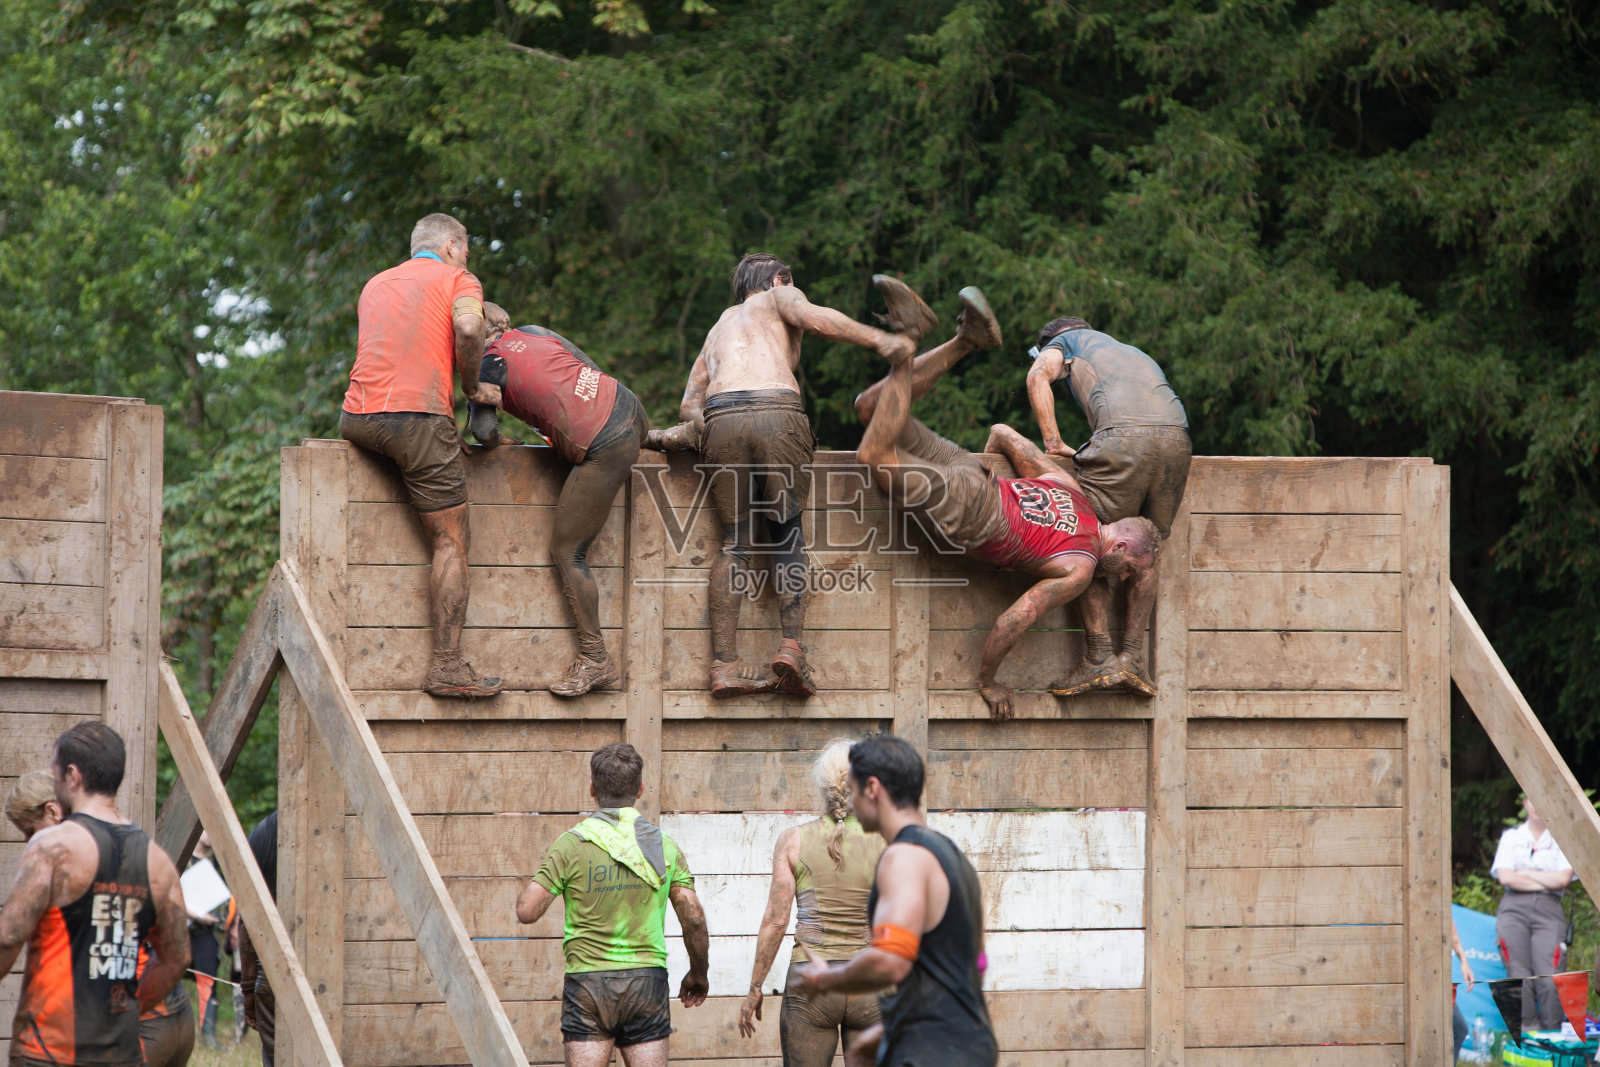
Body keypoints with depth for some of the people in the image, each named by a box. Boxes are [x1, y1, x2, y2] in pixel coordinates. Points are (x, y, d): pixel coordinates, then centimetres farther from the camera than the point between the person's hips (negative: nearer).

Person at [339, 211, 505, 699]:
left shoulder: (375, 285, 27)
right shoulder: (458, 280, 8)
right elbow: (467, 328, -13)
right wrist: (473, 387, 0)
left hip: (357, 418, 6)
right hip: (418, 416, -6)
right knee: (452, 544, -2)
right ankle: (447, 666, -11)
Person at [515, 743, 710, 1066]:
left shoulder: (571, 845, -5)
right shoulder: (664, 846, 2)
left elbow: (526, 911, -9)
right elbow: (694, 919, 0)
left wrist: (540, 879, 13)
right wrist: (699, 973, 16)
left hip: (588, 982, -2)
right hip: (647, 980, 2)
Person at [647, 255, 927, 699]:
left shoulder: (719, 328, 38)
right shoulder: (778, 298, 24)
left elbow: (692, 401, 24)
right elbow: (813, 317, 0)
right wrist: (878, 339, -6)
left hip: (722, 418, 3)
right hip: (778, 411, -3)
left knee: (735, 541, 8)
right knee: (787, 534, 6)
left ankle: (724, 665, -2)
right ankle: (792, 645, -13)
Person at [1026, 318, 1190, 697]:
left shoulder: (1064, 342, 27)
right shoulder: (1133, 353, 43)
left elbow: (1038, 375, 6)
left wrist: (1052, 442, 4)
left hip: (1124, 433, -5)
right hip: (1176, 436, 5)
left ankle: (1099, 657, -3)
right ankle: (1132, 655, 6)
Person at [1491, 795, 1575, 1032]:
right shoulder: (1511, 836, 17)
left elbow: (1562, 879, -1)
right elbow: (1505, 877, 3)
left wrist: (1525, 873, 2)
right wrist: (1547, 882, 1)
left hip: (1549, 911, -1)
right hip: (1514, 909, 1)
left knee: (1548, 979, -16)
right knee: (1519, 976, -13)